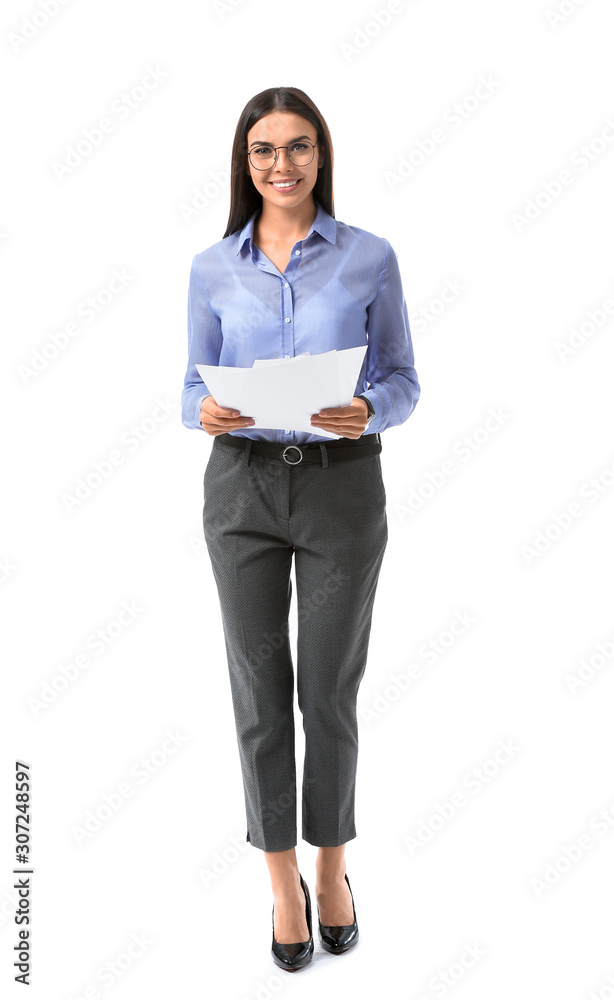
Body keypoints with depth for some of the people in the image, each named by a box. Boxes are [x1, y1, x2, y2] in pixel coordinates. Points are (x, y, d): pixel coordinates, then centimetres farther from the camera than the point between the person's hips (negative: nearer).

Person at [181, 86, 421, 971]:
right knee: (260, 690, 7)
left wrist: (369, 413, -20)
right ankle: (283, 880, 27)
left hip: (342, 488, -1)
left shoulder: (370, 258, 1)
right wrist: (202, 412, -15)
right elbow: (195, 384, 8)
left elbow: (403, 378, 2)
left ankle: (332, 866, 32)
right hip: (242, 487, 2)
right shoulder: (213, 269, 6)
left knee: (330, 690, 8)